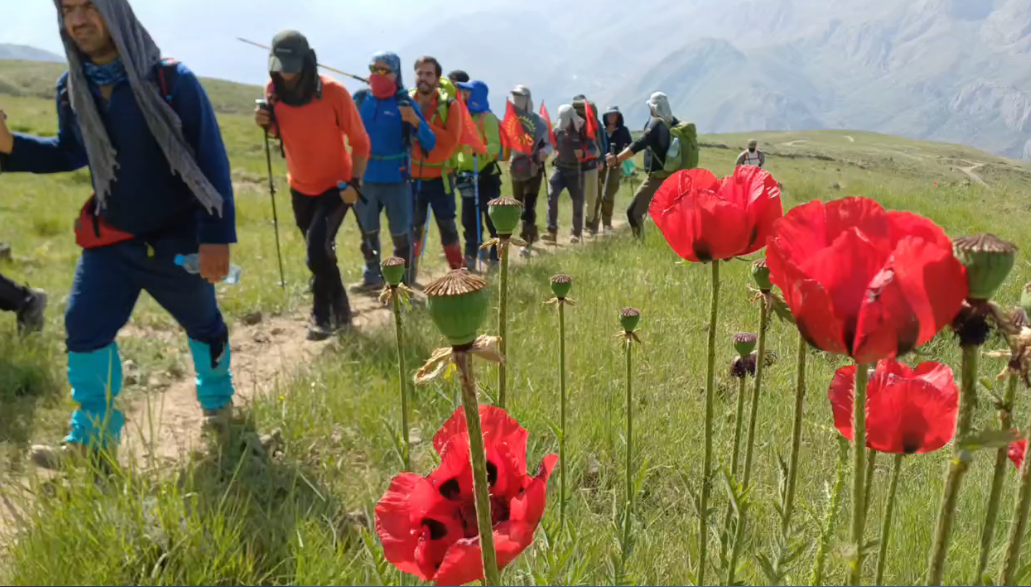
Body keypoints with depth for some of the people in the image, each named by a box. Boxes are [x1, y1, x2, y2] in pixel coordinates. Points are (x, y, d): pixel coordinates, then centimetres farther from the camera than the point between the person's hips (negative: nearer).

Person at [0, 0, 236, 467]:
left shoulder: (171, 80, -18)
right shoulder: (71, 88, -2)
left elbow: (212, 161, -17)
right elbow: (70, 152, 14)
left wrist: (215, 236, -21)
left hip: (178, 239, -4)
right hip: (110, 238, 4)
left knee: (202, 323, 13)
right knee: (83, 326, -1)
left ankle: (218, 402, 38)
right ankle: (91, 436, 14)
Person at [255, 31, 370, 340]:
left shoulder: (334, 92, -21)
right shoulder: (274, 92, -8)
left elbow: (360, 141, -13)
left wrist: (355, 183, -20)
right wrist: (267, 123, -13)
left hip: (336, 186, -5)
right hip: (300, 188, 5)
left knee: (318, 248, -20)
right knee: (320, 253, 14)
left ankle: (323, 314, 2)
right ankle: (340, 311, 32)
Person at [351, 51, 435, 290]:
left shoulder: (405, 103, -7)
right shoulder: (360, 98, 0)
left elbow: (429, 144, -10)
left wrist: (415, 121, -27)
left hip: (396, 179, -3)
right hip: (366, 178, 3)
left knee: (400, 232, 4)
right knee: (368, 231, 15)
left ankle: (402, 279, 18)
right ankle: (372, 275, 30)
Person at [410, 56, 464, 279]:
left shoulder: (450, 105, -7)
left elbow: (451, 140, -19)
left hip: (439, 178, -2)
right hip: (411, 177, 2)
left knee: (447, 226, 7)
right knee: (412, 227, 7)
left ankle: (459, 271, 21)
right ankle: (408, 276, 17)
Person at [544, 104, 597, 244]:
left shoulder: (583, 129, -9)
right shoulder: (558, 129, 0)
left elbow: (594, 149, -11)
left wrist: (584, 153, -32)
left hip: (576, 170, -2)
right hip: (559, 168, 2)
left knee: (577, 201, 4)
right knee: (552, 196, -16)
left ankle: (577, 233, 20)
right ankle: (552, 232, -15)